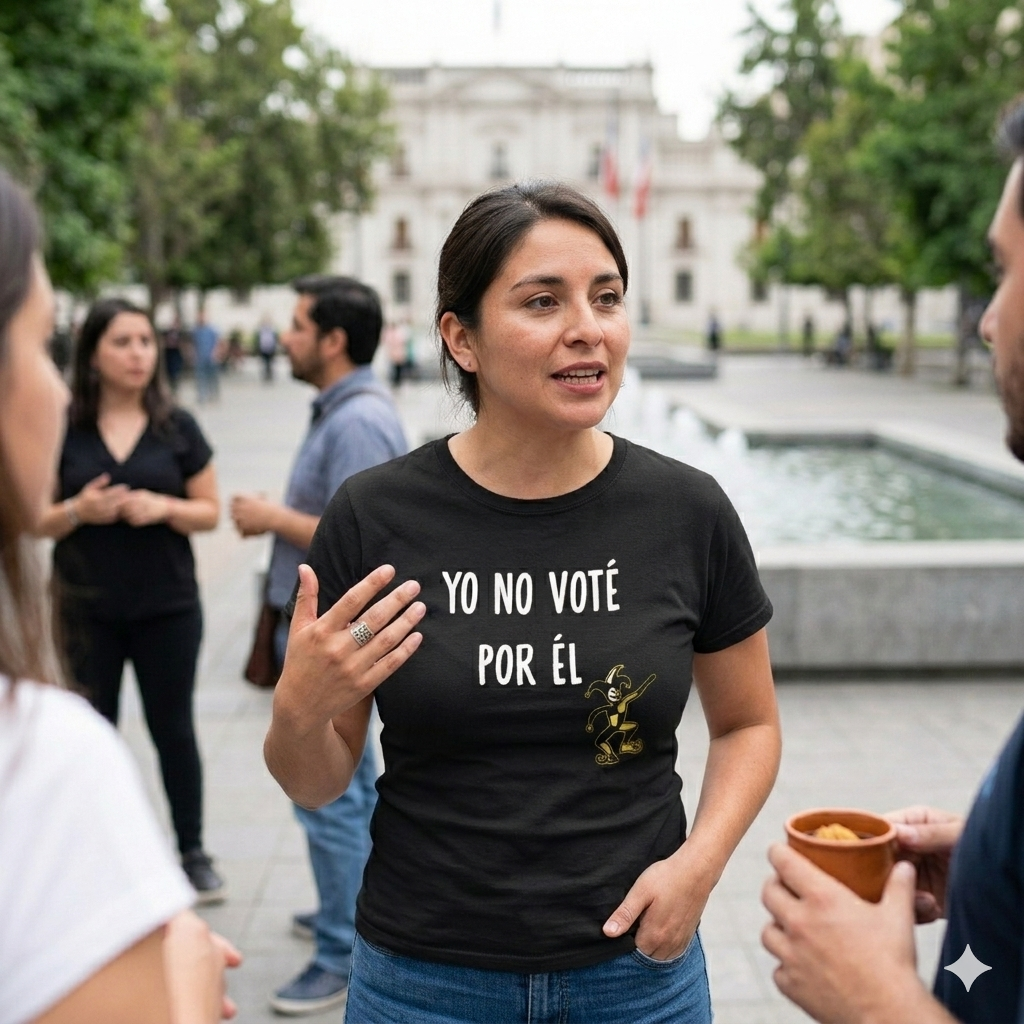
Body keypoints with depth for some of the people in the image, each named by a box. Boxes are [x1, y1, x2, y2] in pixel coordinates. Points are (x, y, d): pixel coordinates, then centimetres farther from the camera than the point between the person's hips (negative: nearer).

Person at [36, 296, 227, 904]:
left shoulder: (177, 427, 0)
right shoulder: (61, 428, -2)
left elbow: (210, 511, 3)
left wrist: (164, 507, -17)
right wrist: (77, 512, -20)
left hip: (168, 608, 0)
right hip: (85, 611, 0)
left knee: (173, 727, 9)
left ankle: (194, 851, 23)